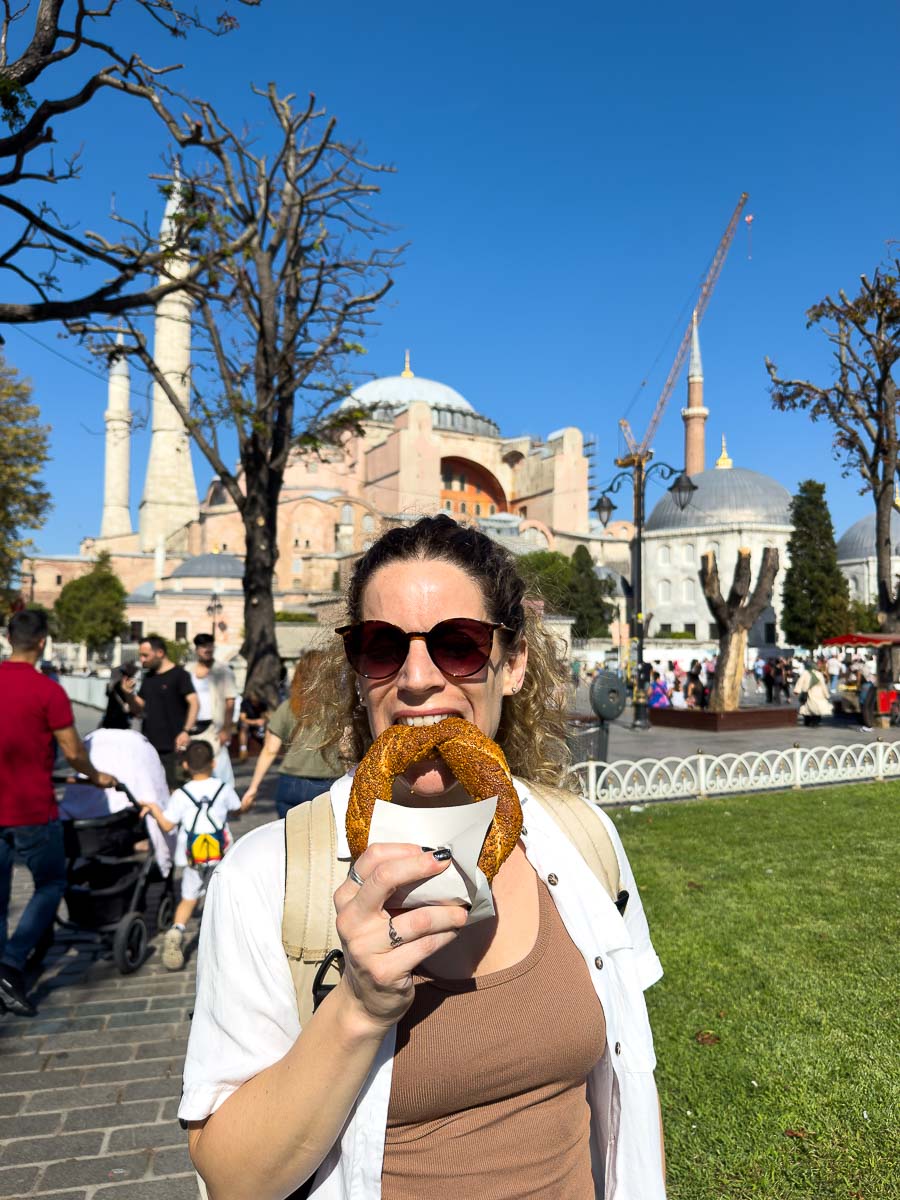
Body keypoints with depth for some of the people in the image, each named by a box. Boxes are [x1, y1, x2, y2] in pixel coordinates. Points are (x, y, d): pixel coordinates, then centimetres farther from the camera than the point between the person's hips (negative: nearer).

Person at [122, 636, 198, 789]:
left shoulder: (179, 675, -6)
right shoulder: (148, 677, 15)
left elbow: (193, 703, -15)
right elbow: (138, 709, 17)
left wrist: (186, 731, -26)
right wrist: (129, 694, -2)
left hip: (172, 746, -7)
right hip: (148, 744, 7)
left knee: (172, 789, -2)